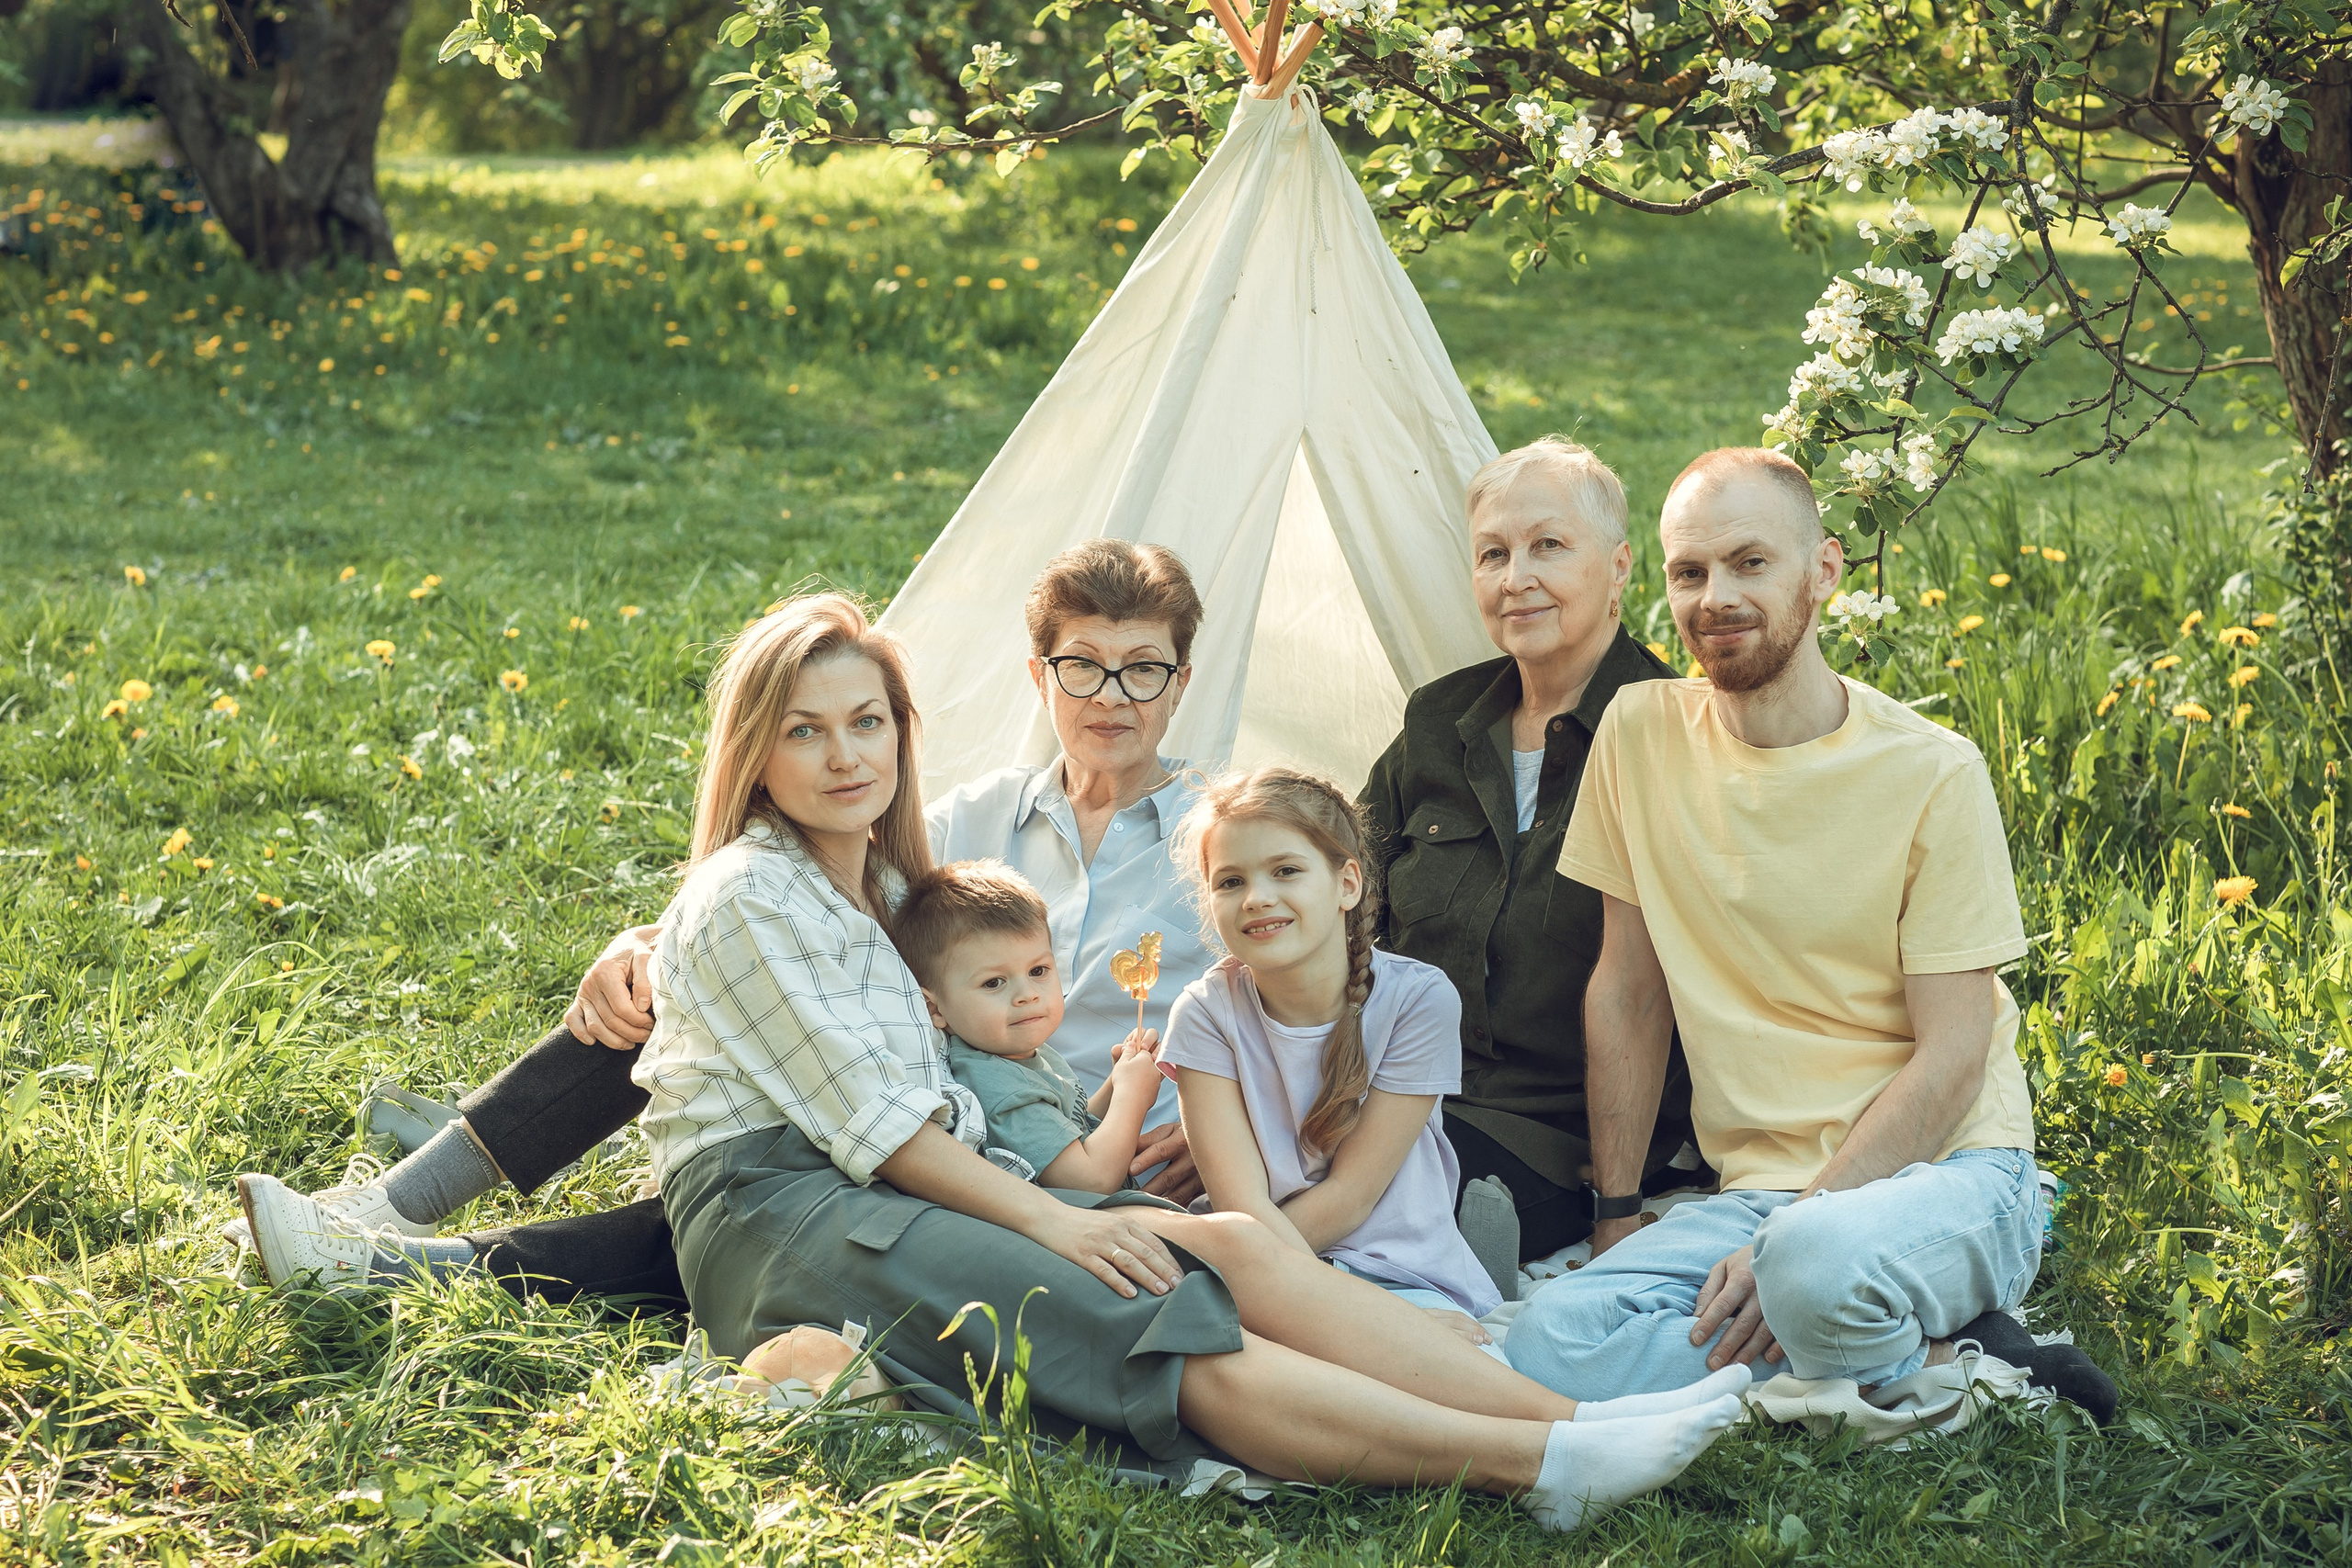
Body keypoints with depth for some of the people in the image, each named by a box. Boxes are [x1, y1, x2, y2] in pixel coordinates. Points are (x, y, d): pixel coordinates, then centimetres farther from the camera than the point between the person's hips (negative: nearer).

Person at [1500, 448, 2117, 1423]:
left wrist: (1781, 1243, -19)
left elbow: (1952, 1057, -10)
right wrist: (1615, 1222, 8)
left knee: (1813, 1263, -40)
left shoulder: (1933, 774, -8)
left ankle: (1930, 1360, -7)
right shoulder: (1641, 733, 4)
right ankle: (1947, 1358, -12)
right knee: (1551, 1342, -22)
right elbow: (1628, 995, 12)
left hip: (1943, 1171, -5)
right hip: (1754, 1187, 6)